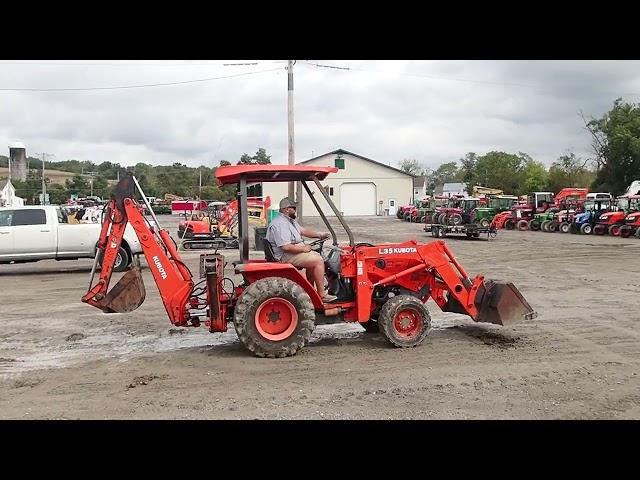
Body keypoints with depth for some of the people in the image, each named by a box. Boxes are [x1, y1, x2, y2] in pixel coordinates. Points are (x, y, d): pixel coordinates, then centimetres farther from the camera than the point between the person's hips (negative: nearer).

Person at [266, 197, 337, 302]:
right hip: (286, 256, -12)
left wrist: (320, 235, 9)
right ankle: (322, 295, -13)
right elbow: (286, 247, -29)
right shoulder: (280, 224, -22)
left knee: (317, 256, 18)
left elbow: (303, 231, 20)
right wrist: (303, 248, -18)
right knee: (318, 260, -17)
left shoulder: (290, 221, 14)